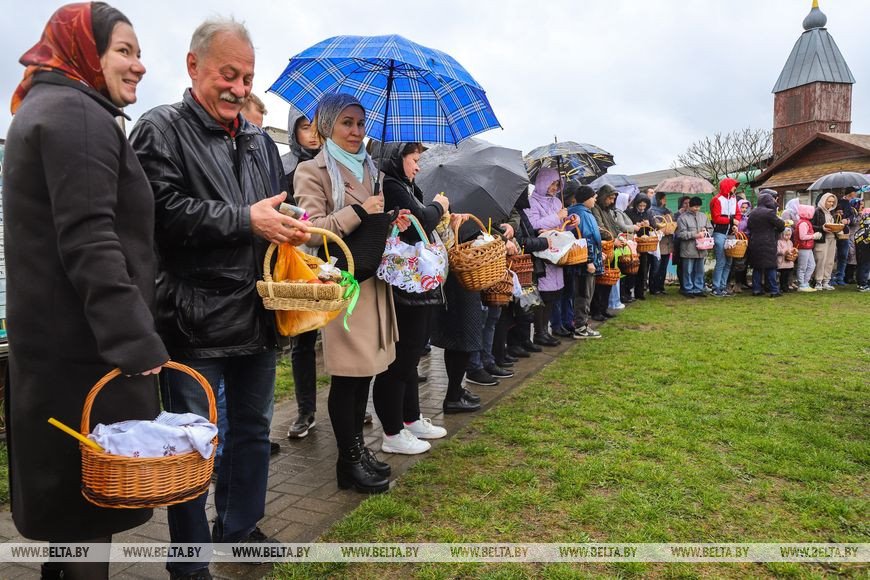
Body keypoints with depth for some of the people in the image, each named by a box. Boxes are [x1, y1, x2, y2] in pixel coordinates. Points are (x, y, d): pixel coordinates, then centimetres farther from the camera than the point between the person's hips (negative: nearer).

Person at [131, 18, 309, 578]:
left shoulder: (259, 141, 16)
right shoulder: (162, 128, -4)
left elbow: (279, 207, 23)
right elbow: (163, 211, -18)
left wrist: (293, 226, 1)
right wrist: (246, 220, -20)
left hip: (258, 315, 7)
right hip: (195, 318, -7)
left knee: (253, 429, 18)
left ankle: (239, 528, 39)